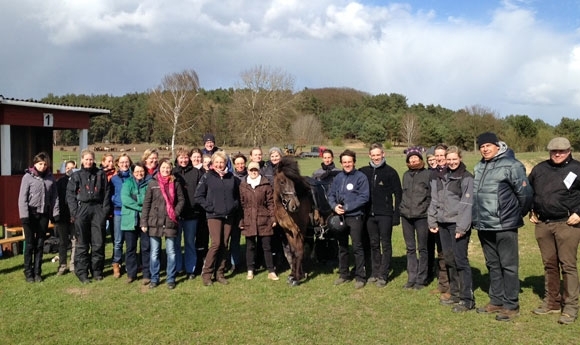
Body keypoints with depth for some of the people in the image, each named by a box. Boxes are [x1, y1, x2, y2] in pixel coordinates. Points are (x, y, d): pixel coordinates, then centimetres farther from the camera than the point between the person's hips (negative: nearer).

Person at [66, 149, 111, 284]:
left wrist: (105, 210, -1)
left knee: (98, 242, 4)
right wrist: (74, 212, -7)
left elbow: (106, 193, 8)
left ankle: (97, 270, 16)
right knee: (82, 244, 2)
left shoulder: (101, 174, 10)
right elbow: (70, 194, 2)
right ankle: (82, 272, 9)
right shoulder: (76, 176, 7)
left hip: (98, 209, 1)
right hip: (82, 209, -1)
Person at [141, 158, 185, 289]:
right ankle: (154, 278, 19)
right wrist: (144, 222, -3)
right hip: (155, 222, 0)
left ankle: (171, 279, 16)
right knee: (154, 252, 8)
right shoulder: (152, 183, 2)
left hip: (170, 222, 0)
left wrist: (176, 212, -9)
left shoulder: (175, 183, 3)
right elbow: (146, 203, 1)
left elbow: (181, 200, 7)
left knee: (171, 252, 6)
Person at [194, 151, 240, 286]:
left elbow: (238, 194, 19)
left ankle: (220, 273, 16)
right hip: (214, 216, -3)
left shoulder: (232, 178, 8)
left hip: (229, 216, 4)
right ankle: (206, 272, 3)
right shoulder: (207, 177, -1)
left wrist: (235, 205, 5)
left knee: (224, 245, 6)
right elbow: (198, 196, -1)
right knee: (216, 243, -11)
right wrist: (209, 207, -8)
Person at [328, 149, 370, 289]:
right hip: (340, 217, 5)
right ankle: (344, 274, 27)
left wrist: (346, 207, -17)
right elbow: (331, 195, 11)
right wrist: (335, 206, -9)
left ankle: (360, 277, 8)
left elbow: (364, 197, -14)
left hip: (355, 216, -5)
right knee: (342, 247, 14)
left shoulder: (361, 177, -7)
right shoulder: (338, 177, 9)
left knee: (357, 247, -1)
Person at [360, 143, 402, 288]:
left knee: (386, 244, 2)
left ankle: (383, 275, 6)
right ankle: (375, 272, 21)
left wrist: (397, 215, -8)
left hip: (385, 214, -4)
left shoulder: (390, 172, -4)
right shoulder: (364, 172, 6)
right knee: (373, 244, 12)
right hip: (369, 214, 4)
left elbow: (398, 194, -4)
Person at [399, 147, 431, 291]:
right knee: (410, 248, 10)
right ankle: (411, 278, 17)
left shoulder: (428, 174, -2)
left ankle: (421, 279, 11)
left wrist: (427, 209, -10)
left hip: (421, 216, -5)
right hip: (406, 216, 5)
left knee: (422, 248, 3)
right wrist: (401, 208, 12)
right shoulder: (406, 175, 13)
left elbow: (431, 195, -3)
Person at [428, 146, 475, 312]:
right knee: (449, 259, 12)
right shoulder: (440, 177, 13)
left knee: (460, 260, -7)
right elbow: (435, 201, 15)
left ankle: (467, 299, -1)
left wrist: (462, 227, -17)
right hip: (443, 223, 7)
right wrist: (432, 221, 9)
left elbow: (467, 204, -12)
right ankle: (455, 294, 24)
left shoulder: (466, 178, -6)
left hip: (457, 224, -6)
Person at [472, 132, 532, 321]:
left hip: (504, 226, -7)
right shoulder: (479, 167, 12)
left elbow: (525, 193, -13)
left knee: (508, 266, 1)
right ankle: (496, 301, 26)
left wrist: (517, 215, -1)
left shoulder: (511, 165, -12)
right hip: (483, 226, 8)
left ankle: (511, 305, 11)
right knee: (493, 265, 16)